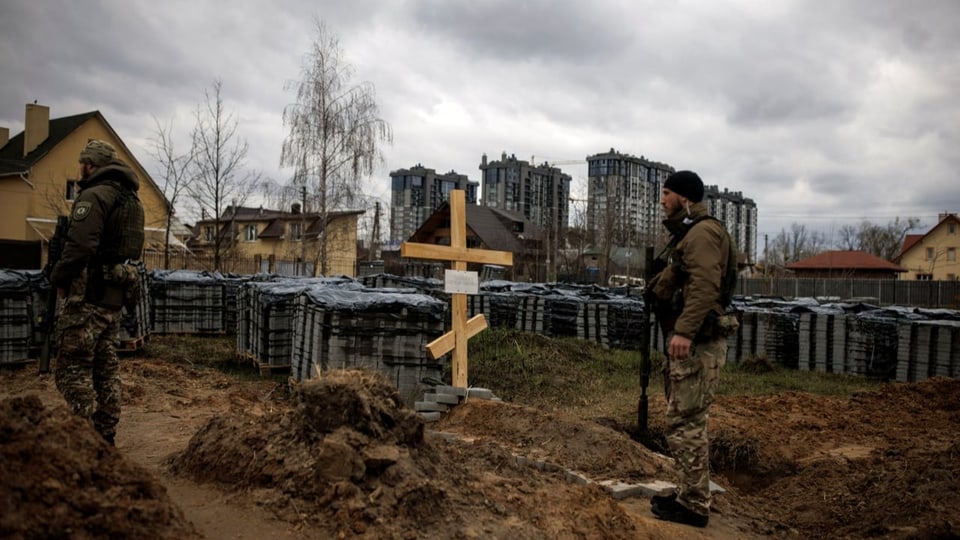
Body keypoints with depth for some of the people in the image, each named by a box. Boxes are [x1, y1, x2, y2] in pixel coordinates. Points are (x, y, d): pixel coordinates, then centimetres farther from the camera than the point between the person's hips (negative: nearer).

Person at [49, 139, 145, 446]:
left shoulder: (94, 196, -11)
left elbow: (80, 246, -23)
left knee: (72, 370, -5)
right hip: (116, 296, 9)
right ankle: (106, 440, 17)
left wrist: (58, 278, -8)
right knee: (106, 370, 13)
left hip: (88, 296, -9)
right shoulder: (132, 200, 18)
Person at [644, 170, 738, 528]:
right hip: (685, 340, 11)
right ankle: (689, 495, 26)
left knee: (684, 423, -7)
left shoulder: (703, 232, -12)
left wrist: (684, 331, -33)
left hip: (697, 343, -11)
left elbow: (705, 286, -25)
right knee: (685, 421, 16)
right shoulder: (687, 233, 20)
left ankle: (694, 506, 2)